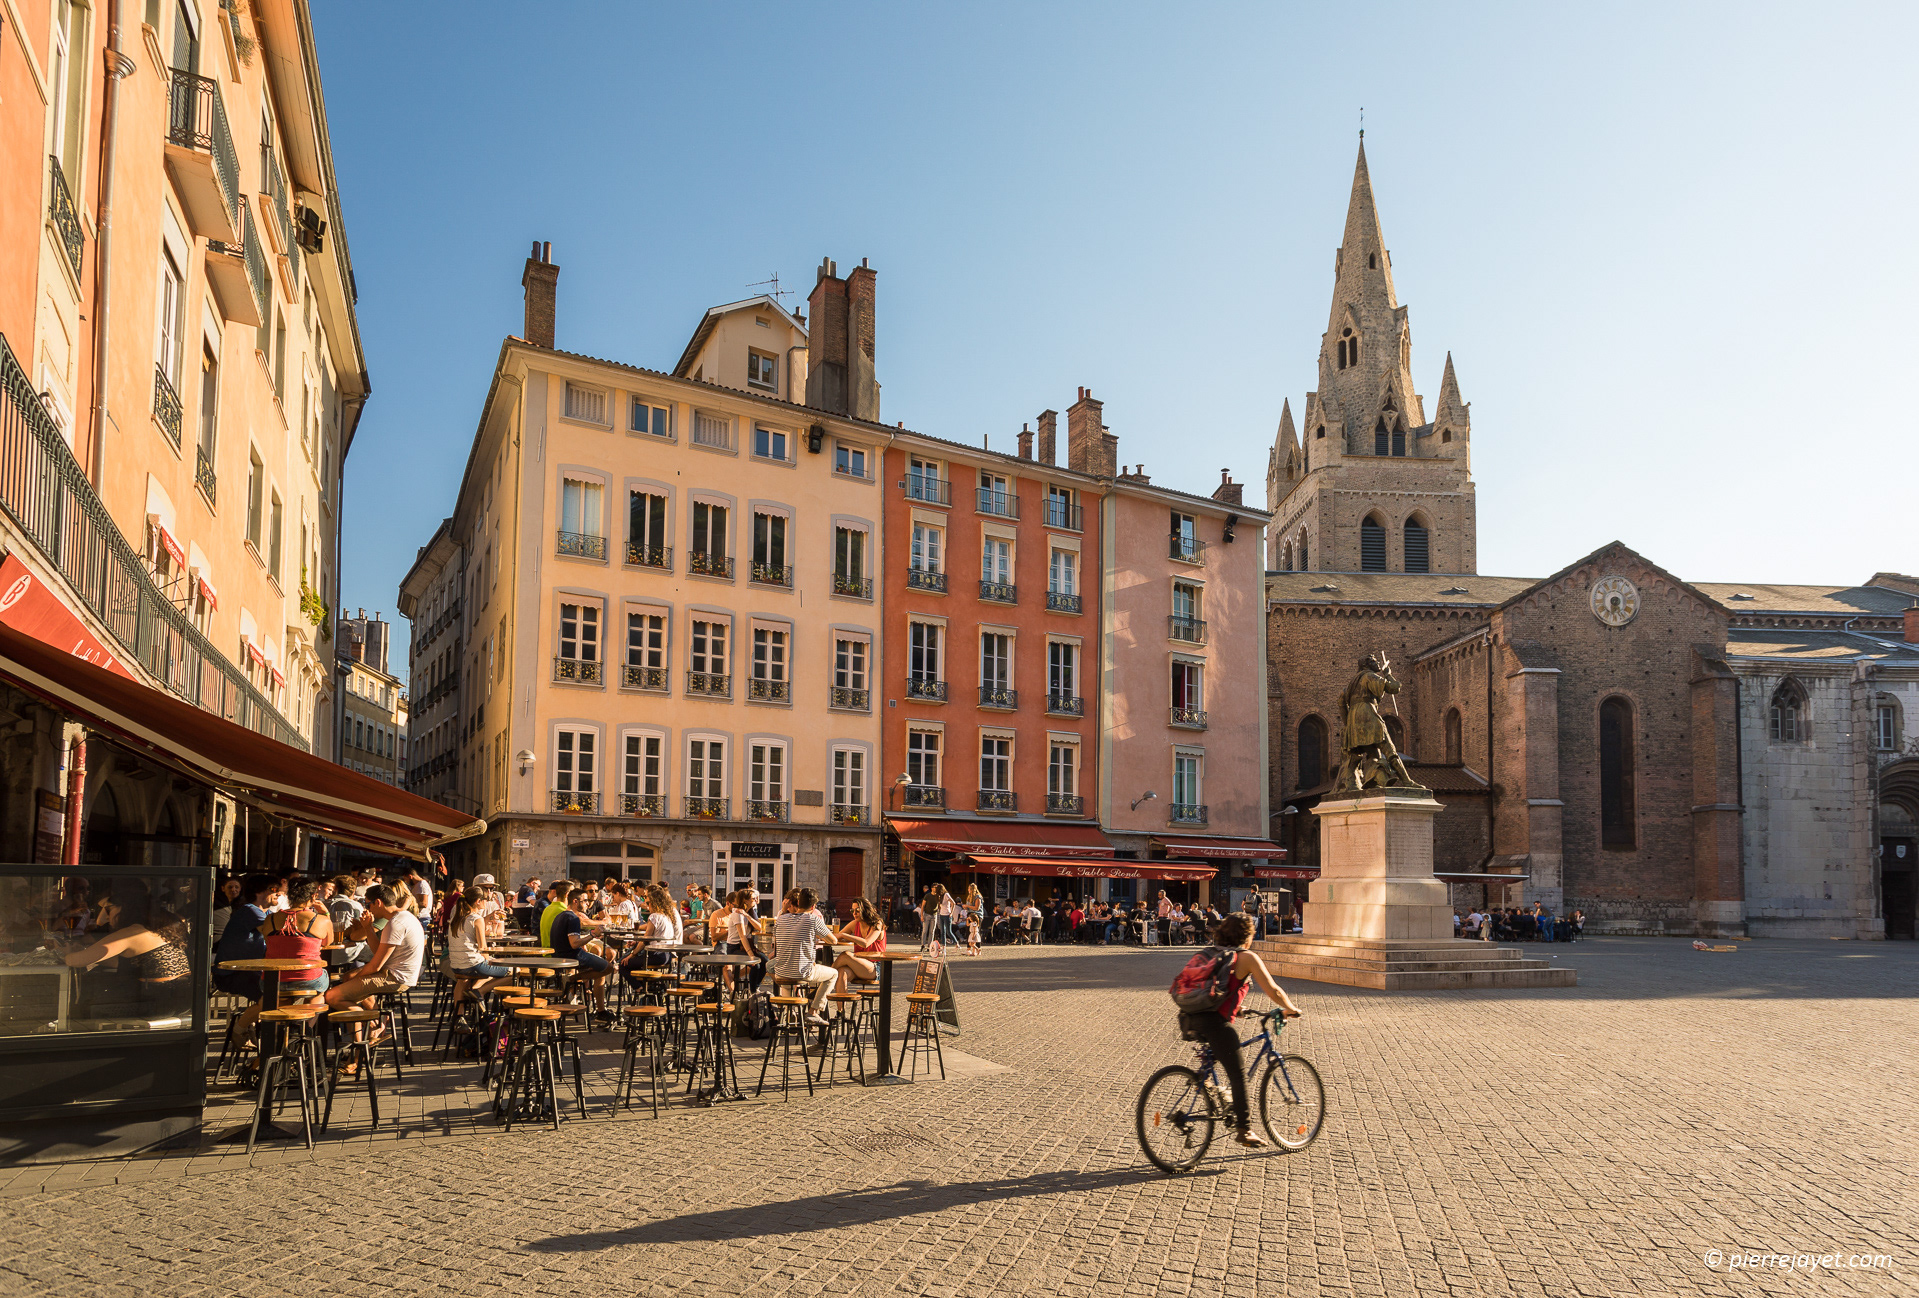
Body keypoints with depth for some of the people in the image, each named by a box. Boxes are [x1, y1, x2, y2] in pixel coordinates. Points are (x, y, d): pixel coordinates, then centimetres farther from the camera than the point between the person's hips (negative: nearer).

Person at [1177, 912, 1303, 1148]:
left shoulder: (1210, 953, 23)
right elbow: (1273, 991, 2)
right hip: (1214, 1021, -6)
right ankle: (1244, 1131, 8)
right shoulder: (1246, 958, 5)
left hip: (1190, 1019, 6)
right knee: (1238, 1074, 5)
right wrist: (1291, 1010, 19)